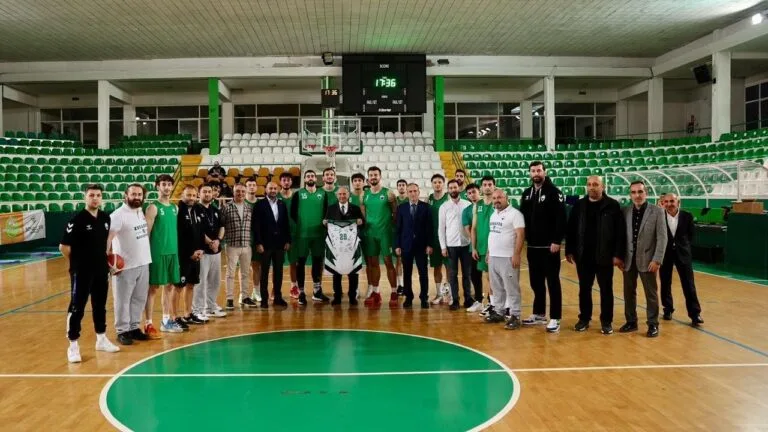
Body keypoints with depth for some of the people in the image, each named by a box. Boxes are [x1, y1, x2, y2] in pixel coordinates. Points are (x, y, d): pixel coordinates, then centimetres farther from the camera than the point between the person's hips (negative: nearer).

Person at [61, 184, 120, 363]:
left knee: (100, 306, 16)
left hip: (101, 270, 6)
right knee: (76, 308, 0)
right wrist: (78, 262, -4)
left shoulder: (106, 218, 4)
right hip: (81, 272, -6)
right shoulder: (77, 220, -15)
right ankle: (73, 346, 9)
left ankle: (101, 339, 28)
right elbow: (63, 246, -13)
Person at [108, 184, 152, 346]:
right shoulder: (119, 214, -14)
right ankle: (122, 331, 13)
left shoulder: (142, 212, 9)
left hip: (143, 263, 7)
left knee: (139, 298, 14)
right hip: (125, 265, -7)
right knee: (122, 300, 3)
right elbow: (107, 237, -21)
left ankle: (134, 327, 25)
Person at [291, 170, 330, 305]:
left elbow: (327, 212, 8)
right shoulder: (298, 194, 2)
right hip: (302, 233, -2)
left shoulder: (323, 194, 8)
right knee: (301, 262, 1)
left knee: (318, 261, 9)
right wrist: (301, 224, -2)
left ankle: (317, 291, 21)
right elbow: (293, 213, 2)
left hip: (319, 233, 2)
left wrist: (324, 222, -6)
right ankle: (301, 293, 9)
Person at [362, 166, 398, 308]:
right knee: (373, 263, 8)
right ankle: (375, 293, 17)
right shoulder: (364, 195, 9)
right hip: (370, 233, 4)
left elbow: (395, 213, -1)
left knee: (388, 262, -4)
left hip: (385, 232, -4)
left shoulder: (388, 194, -2)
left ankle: (394, 293, 2)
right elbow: (363, 214, 14)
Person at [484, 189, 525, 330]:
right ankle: (499, 312, 25)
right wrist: (488, 252, 19)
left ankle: (514, 316, 3)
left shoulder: (514, 213, -11)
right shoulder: (494, 214, 15)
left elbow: (520, 235, -17)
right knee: (497, 288, 15)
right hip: (493, 257, 8)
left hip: (508, 258, -8)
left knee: (511, 288, -3)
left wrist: (516, 255, -22)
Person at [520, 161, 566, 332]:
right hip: (532, 246, 6)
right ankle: (539, 314, 25)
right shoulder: (527, 193, 11)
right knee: (536, 282, 13)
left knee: (553, 282, 0)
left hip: (549, 246, -6)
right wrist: (525, 239, 8)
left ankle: (555, 318, 5)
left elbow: (561, 218, -14)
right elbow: (523, 217, 15)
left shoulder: (553, 192, -8)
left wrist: (557, 241, -19)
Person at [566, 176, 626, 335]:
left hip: (604, 257, -3)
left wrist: (618, 254, -11)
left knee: (606, 290, 6)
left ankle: (606, 322, 17)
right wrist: (569, 251, 4)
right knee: (584, 289, 10)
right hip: (583, 256, 3)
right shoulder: (579, 205, 5)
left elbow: (620, 232, -7)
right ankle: (584, 319, 23)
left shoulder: (612, 205, -5)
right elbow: (571, 230, 8)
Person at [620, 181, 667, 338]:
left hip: (647, 260, -3)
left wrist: (657, 260, -14)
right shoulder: (625, 212, 4)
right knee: (629, 293, 10)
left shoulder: (657, 212, -5)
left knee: (651, 293, 6)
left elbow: (662, 238, -8)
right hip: (628, 259, 3)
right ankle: (631, 322, 23)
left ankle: (653, 324, 17)